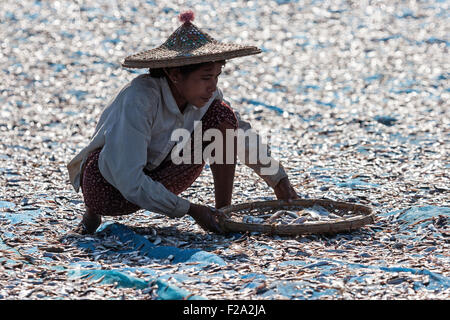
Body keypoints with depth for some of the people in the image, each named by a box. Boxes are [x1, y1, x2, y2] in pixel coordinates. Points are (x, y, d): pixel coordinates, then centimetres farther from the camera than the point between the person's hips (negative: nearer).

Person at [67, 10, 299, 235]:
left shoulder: (205, 94, -16)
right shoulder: (139, 100, -35)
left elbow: (241, 133, 5)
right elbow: (129, 182, -38)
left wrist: (279, 181, -1)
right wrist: (190, 210, -34)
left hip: (160, 179, 5)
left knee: (222, 115, -14)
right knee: (100, 193, -42)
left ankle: (224, 213, -6)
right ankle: (93, 212, -4)